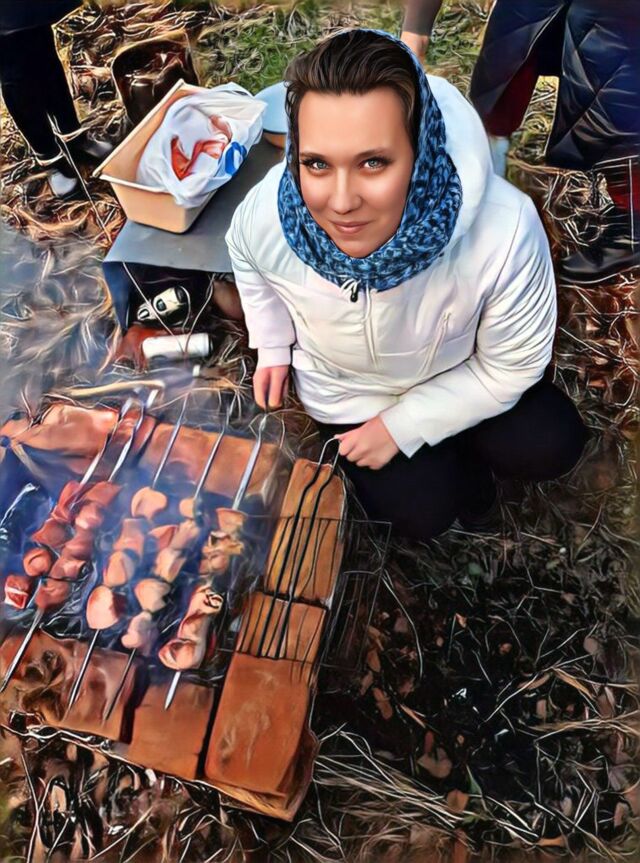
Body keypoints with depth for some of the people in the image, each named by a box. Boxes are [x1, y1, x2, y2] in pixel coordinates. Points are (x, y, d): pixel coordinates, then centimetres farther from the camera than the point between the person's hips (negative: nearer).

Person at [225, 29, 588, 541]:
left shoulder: (504, 231, -36)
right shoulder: (268, 215, -31)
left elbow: (511, 364, -18)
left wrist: (403, 425, -19)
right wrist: (272, 346, -4)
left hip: (458, 377, 1)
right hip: (349, 392, 0)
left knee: (552, 447, -11)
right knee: (422, 513, -8)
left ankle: (463, 454, 22)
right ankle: (464, 466, 27)